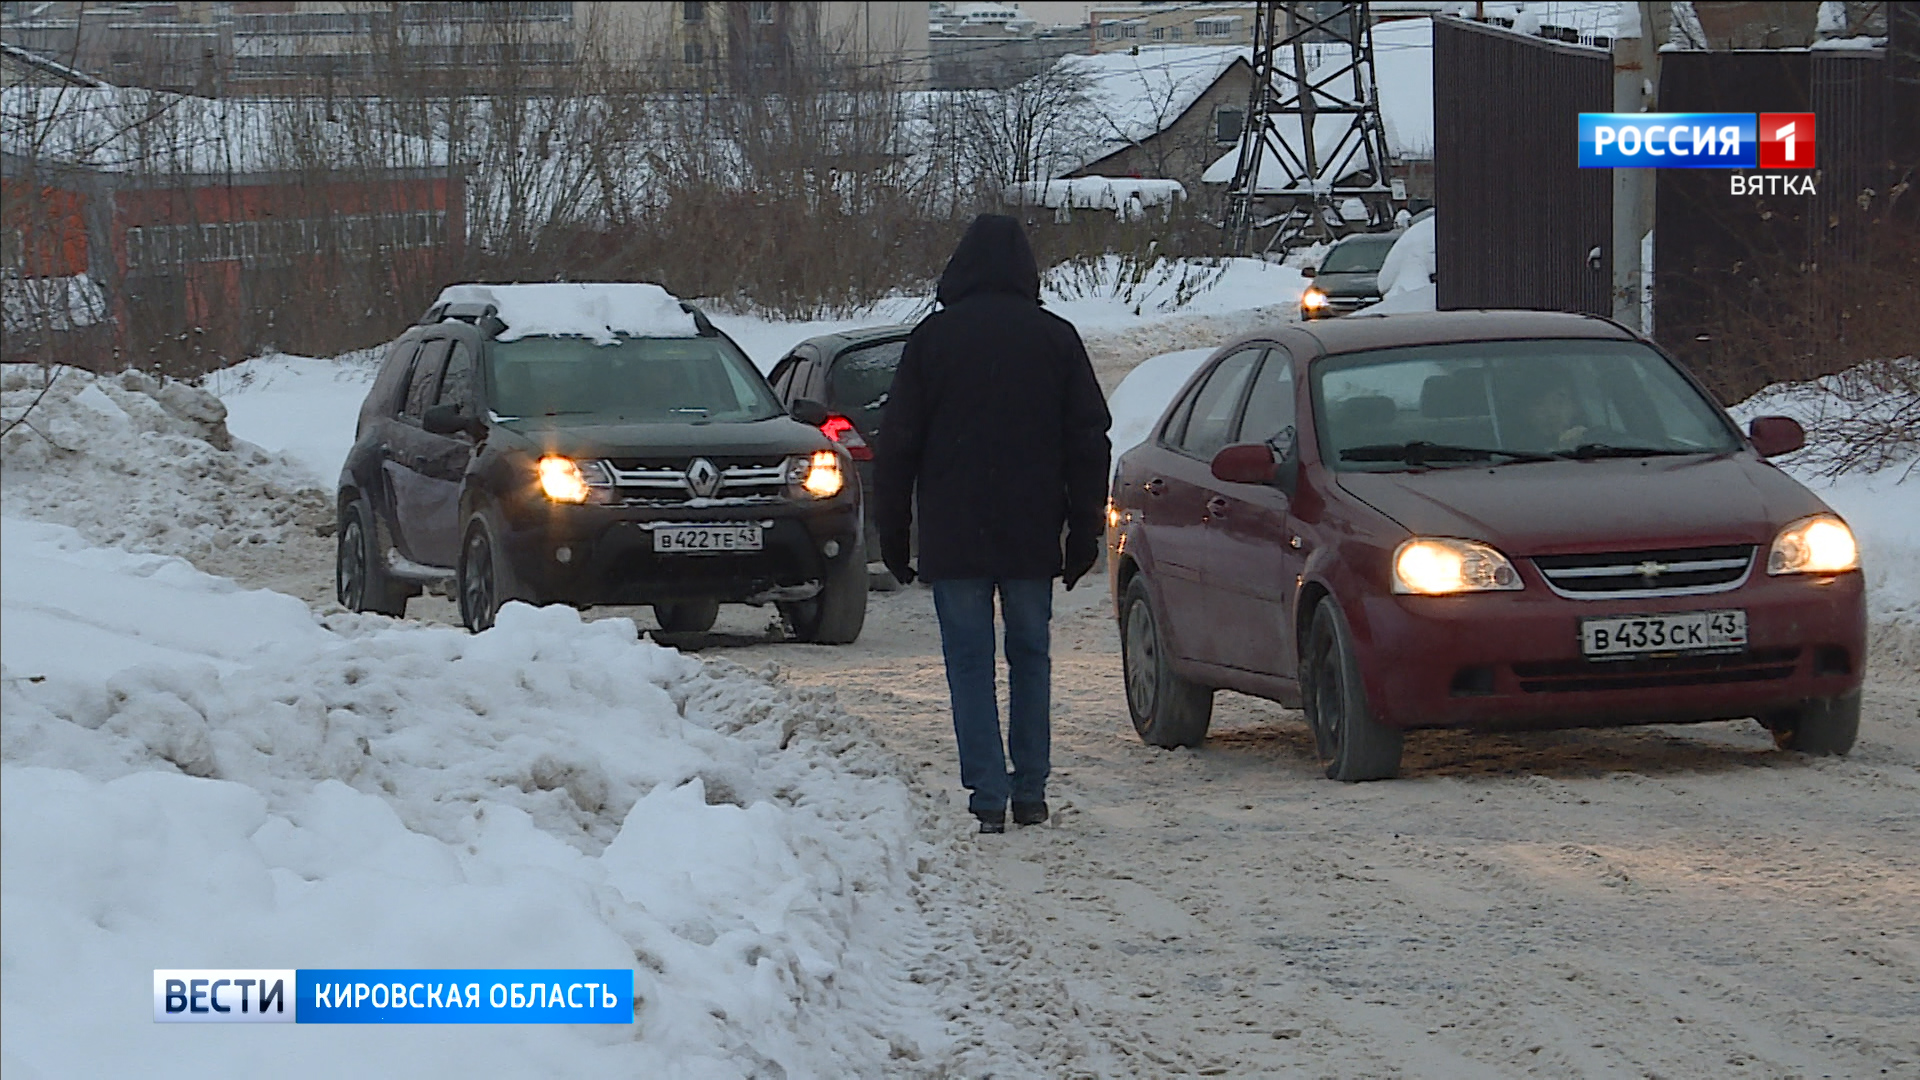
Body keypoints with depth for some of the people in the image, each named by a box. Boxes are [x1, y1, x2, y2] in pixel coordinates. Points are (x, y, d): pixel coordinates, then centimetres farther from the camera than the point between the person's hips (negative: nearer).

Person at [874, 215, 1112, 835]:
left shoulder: (933, 338, -1)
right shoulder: (1056, 338, 3)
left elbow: (898, 443, 0)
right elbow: (1089, 442, 6)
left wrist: (893, 536, 7)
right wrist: (1083, 532, 11)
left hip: (952, 538, -2)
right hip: (1032, 535, 2)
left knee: (970, 662, 1)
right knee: (1030, 657, 13)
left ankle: (988, 796, -4)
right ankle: (1030, 793, 13)